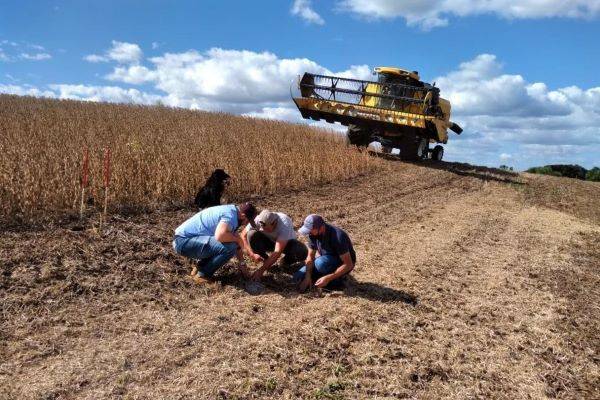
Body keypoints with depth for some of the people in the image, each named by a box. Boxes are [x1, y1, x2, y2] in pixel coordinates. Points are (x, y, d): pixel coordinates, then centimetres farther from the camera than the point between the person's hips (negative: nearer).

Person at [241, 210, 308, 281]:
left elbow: (277, 252, -41)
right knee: (251, 235, -29)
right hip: (268, 241, 2)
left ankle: (286, 262, -1)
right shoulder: (258, 221, -29)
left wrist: (261, 270, -42)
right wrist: (252, 254, -30)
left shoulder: (284, 224, -38)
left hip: (287, 243, -2)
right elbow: (244, 235, -17)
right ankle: (266, 261, -7)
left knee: (302, 252, -34)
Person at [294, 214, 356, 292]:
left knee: (320, 262, -36)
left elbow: (348, 265, -29)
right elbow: (310, 257, -4)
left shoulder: (338, 237, -32)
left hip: (342, 264, -6)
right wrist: (308, 276, -20)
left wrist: (327, 278, -33)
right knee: (298, 277, -9)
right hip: (326, 261, 6)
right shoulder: (313, 234, -11)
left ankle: (336, 280, -9)